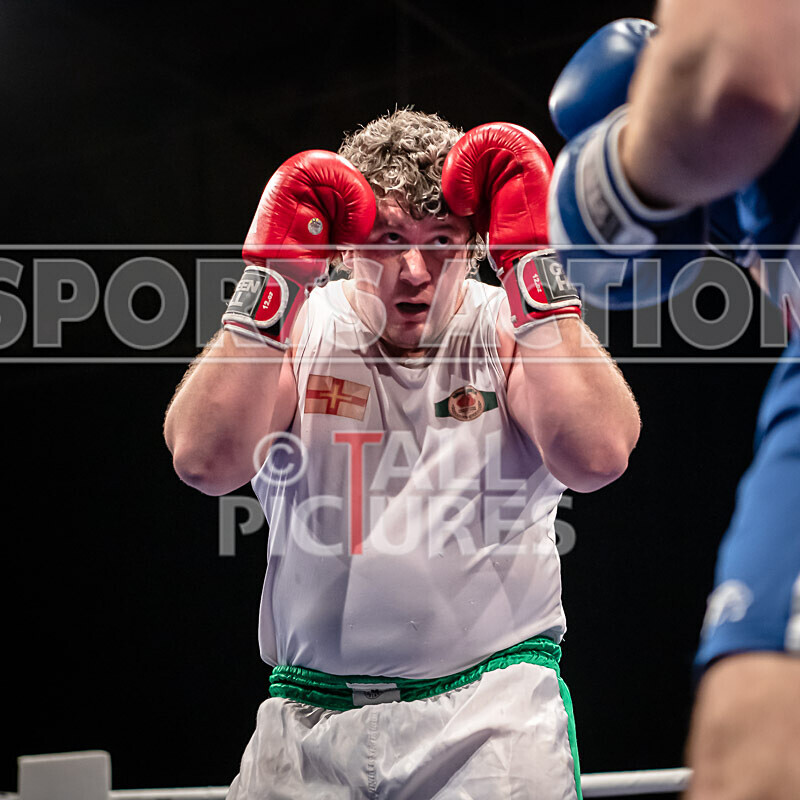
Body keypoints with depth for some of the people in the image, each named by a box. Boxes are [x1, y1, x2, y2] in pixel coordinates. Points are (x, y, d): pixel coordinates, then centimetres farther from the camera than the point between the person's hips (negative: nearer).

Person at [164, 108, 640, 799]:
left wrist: (531, 258, -17)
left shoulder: (508, 328, 2)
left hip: (492, 710, -1)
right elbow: (204, 460, -14)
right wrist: (272, 277, -15)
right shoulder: (302, 329, 5)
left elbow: (597, 456, -19)